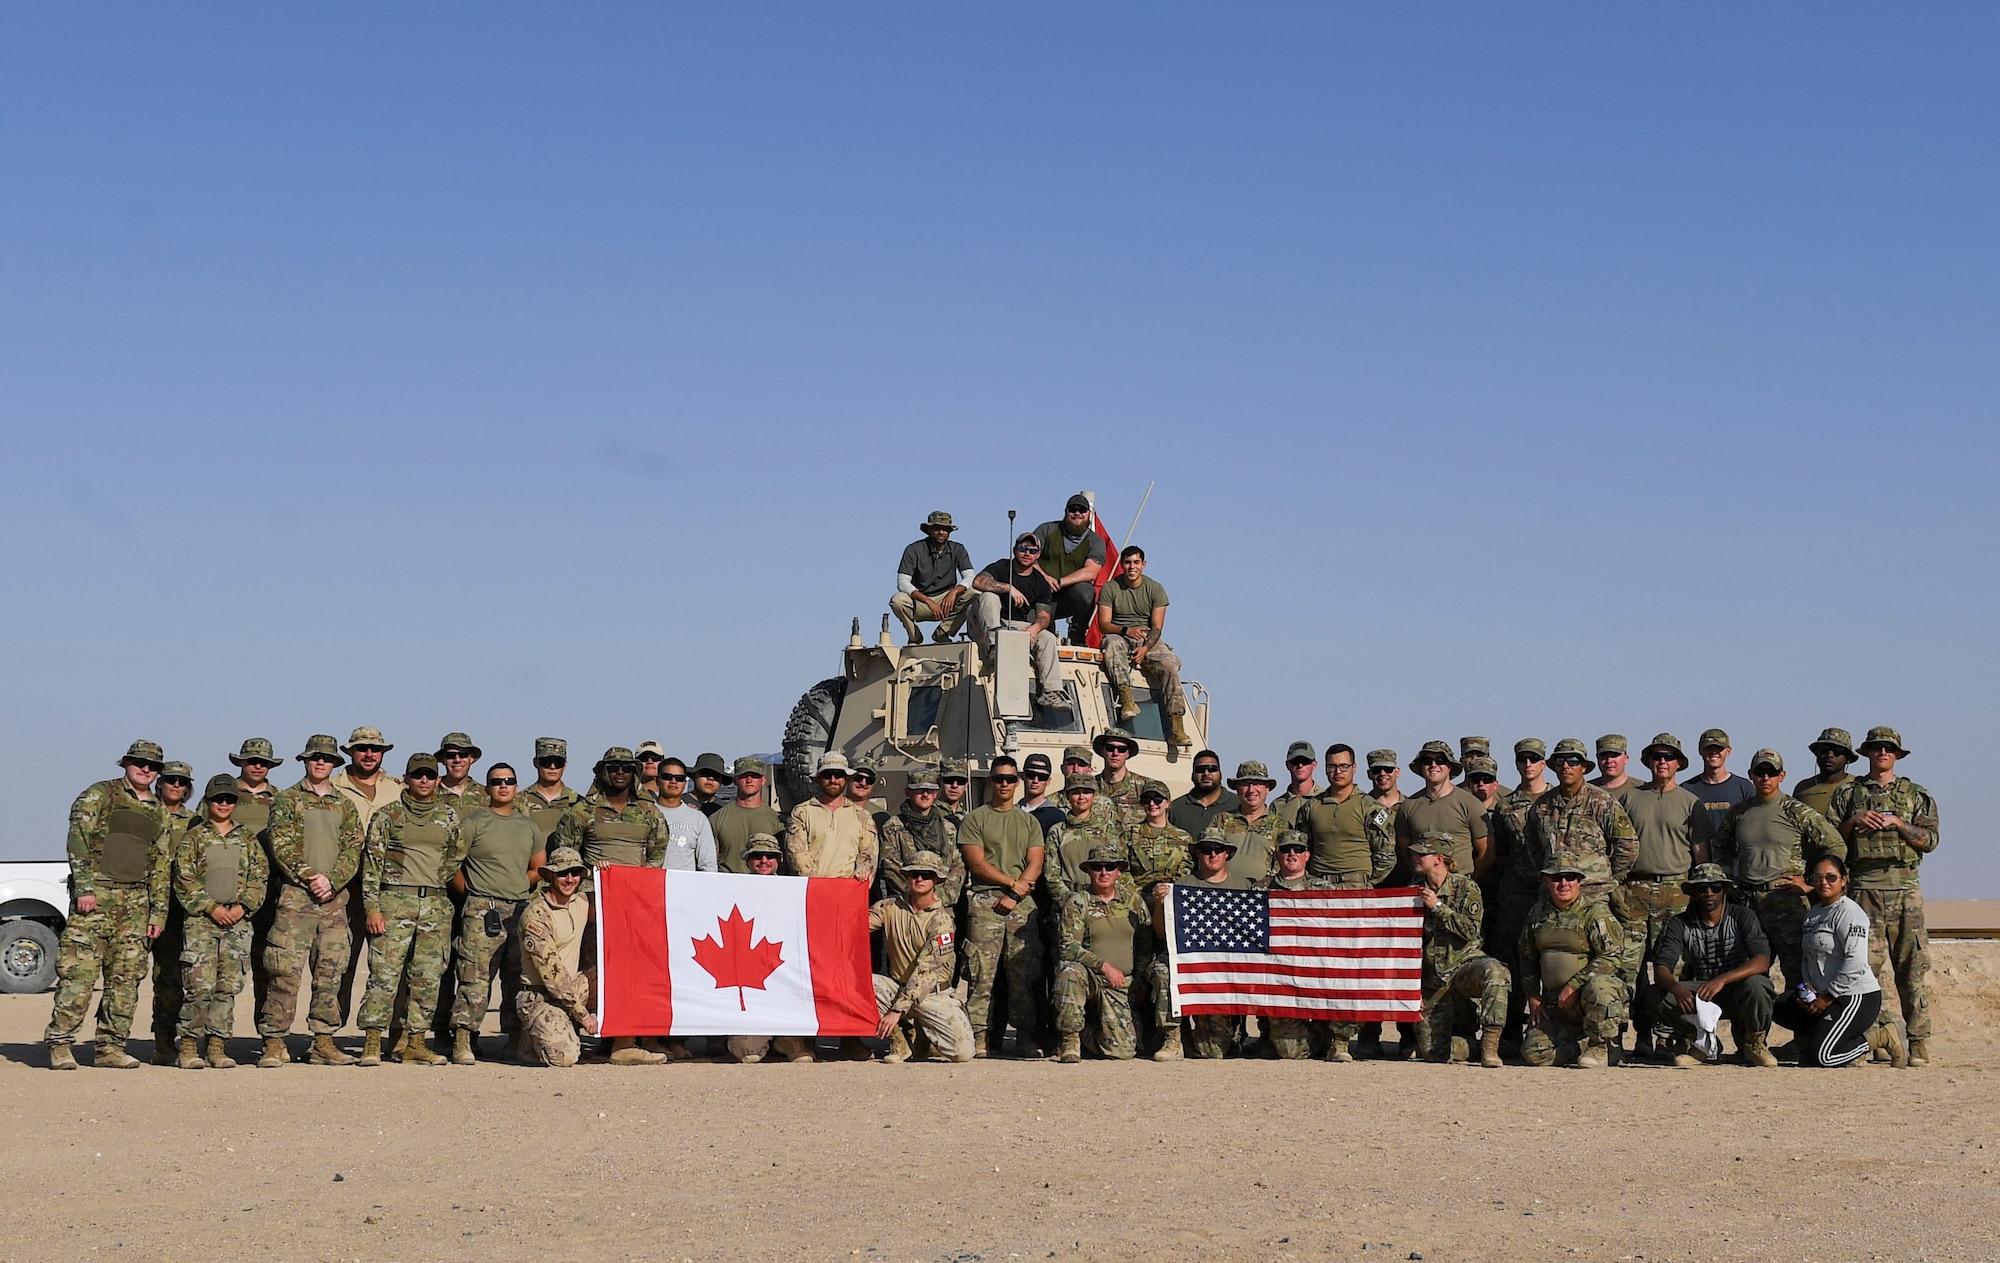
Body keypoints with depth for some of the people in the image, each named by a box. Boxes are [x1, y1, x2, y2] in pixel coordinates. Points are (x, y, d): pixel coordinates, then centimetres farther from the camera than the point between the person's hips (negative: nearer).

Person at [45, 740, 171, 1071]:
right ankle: (59, 1045, -5)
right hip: (96, 894, -6)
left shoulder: (158, 811, 17)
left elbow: (162, 865, 18)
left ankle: (110, 1047, 10)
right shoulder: (99, 795, 1)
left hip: (136, 901, 6)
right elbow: (78, 842, -7)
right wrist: (84, 888, -16)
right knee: (79, 972, -9)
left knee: (126, 976, 4)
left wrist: (159, 911, 11)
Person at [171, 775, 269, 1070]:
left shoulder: (248, 838, 14)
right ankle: (189, 1048, -2)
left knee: (228, 987, 3)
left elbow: (259, 877, 9)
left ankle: (217, 1048, 8)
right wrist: (211, 907, -11)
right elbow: (184, 880, -2)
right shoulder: (194, 836, 6)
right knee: (200, 985, -9)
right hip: (201, 922, -3)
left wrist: (243, 906, -6)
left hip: (238, 921, 3)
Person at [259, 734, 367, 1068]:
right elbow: (281, 847, -5)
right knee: (285, 970, -8)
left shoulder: (345, 803, 15)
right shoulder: (286, 800, 6)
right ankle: (274, 1043, -4)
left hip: (336, 897, 4)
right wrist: (311, 877, -14)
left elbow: (353, 849, 6)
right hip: (295, 894, -3)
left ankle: (324, 1042, 10)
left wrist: (332, 881, -9)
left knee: (331, 972, 4)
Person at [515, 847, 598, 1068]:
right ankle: (533, 1039, 5)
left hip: (571, 987, 8)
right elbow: (552, 974, -21)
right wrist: (583, 1014, -21)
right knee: (564, 1056, -28)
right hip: (540, 997, -8)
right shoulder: (536, 915, -19)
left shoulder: (580, 901, 4)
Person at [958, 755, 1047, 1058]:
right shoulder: (975, 819, 10)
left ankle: (1026, 1038, -2)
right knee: (981, 973, -8)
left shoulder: (1029, 822, 18)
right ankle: (979, 1037, -7)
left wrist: (1013, 895, -7)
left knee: (1025, 974, -4)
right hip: (985, 902, -2)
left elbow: (1035, 865, 8)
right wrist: (1013, 883, -6)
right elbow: (976, 863, 0)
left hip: (1023, 906, 2)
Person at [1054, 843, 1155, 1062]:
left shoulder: (1133, 900, 9)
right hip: (1090, 977, -2)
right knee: (1069, 970, -38)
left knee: (1123, 1051, -11)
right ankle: (1071, 1039, -21)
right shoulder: (1077, 903, -1)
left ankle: (1092, 1034, 24)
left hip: (1121, 985, 2)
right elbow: (1069, 947, -11)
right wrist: (1104, 966, -21)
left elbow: (1147, 943, 14)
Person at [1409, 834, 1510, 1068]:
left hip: (1465, 963, -3)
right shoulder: (1416, 890, 8)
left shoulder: (1465, 887, -2)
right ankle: (1472, 1047, 21)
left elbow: (1471, 930, -14)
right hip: (1433, 980, 3)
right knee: (1433, 1051, -11)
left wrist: (1438, 906, -16)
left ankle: (1490, 1045, -32)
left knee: (1494, 971, -40)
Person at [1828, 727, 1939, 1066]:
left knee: (1914, 968, -4)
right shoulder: (1847, 794, 14)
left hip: (1905, 890, 0)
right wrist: (1854, 822, -6)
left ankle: (1918, 1042, -2)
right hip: (1864, 889, 0)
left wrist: (1896, 822, -10)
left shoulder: (1916, 795, 14)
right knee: (1871, 968, -6)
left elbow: (1930, 840, 3)